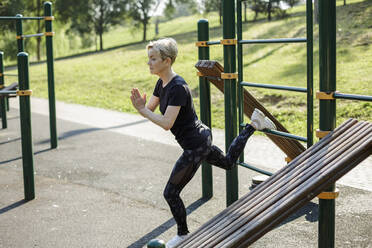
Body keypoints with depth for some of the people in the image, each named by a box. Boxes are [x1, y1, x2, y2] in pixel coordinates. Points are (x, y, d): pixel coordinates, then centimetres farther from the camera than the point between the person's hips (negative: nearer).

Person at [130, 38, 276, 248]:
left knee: (171, 193, 1)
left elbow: (166, 123, -30)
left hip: (196, 145, -10)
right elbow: (150, 109, 7)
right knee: (228, 163, 33)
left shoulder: (178, 88, -26)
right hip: (201, 138, 10)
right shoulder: (162, 83, 2)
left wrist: (142, 110, -27)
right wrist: (140, 105, -14)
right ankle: (253, 124, 32)